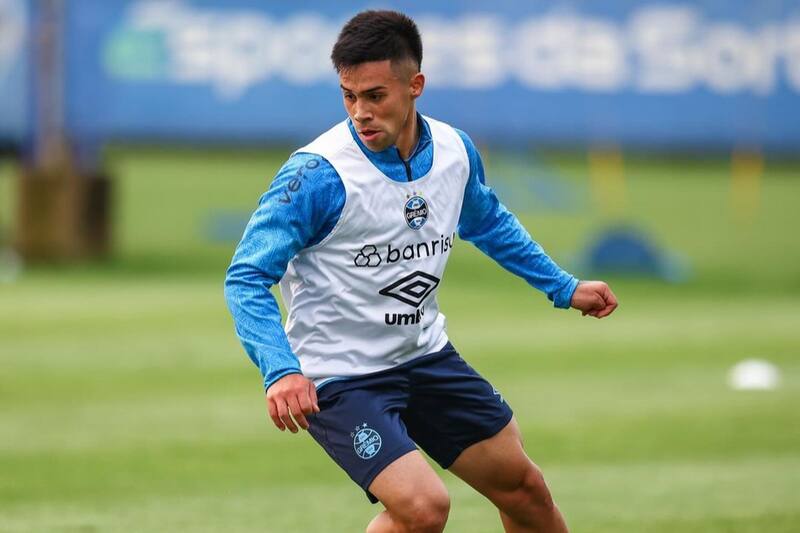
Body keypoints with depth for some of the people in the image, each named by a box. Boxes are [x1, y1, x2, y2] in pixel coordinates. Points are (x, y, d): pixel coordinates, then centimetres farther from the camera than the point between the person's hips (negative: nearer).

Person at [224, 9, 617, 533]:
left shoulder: (455, 151, -3)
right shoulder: (319, 174, -23)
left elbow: (489, 223, 20)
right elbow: (247, 278, -21)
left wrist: (565, 288, 22)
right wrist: (281, 371, -35)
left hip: (425, 355, 7)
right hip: (338, 378, -7)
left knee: (522, 486, 13)